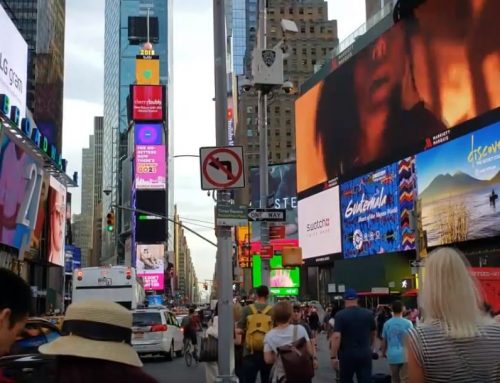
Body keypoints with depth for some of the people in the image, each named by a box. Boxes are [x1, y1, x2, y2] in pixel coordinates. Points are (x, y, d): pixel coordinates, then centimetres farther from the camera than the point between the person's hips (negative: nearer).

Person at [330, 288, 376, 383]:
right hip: (365, 353, 2)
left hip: (347, 354, -2)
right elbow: (373, 333, 17)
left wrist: (334, 356, -13)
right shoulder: (368, 314, 4)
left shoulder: (340, 315, -9)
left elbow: (336, 336, -17)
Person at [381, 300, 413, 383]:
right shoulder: (408, 323, -9)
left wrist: (383, 352, 25)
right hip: (405, 355, -3)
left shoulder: (387, 324, 0)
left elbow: (384, 341, 8)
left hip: (392, 355, 3)